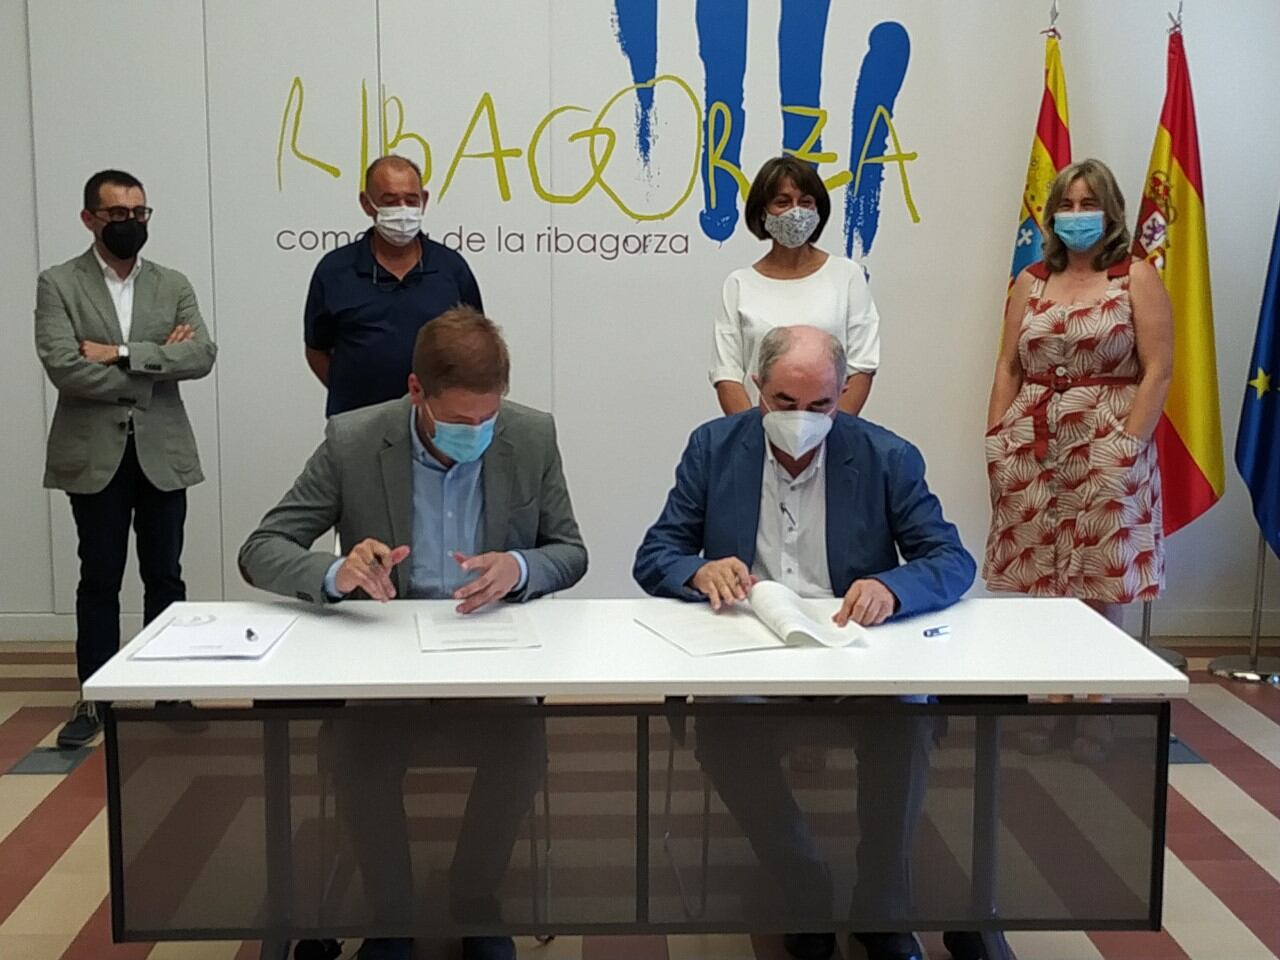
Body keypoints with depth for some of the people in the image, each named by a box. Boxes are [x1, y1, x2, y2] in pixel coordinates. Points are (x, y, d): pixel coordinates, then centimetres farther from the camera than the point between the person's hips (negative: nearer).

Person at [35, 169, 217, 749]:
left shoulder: (173, 286, 9)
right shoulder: (58, 285, 0)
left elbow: (201, 356, -7)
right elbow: (64, 367, -14)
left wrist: (123, 354, -15)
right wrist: (159, 363, -11)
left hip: (162, 452, 2)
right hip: (94, 455, -2)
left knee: (164, 576, 9)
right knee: (99, 580, 5)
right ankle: (93, 700, 15)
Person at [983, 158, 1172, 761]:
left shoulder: (1137, 278, 1)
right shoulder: (1031, 281, 12)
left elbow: (1157, 370, -5)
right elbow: (1008, 367, 11)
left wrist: (1130, 445, -13)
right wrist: (996, 439, 2)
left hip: (1106, 449, -3)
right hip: (1032, 449, 3)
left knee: (1100, 587, 1)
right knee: (1035, 585, 5)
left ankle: (1096, 715, 12)